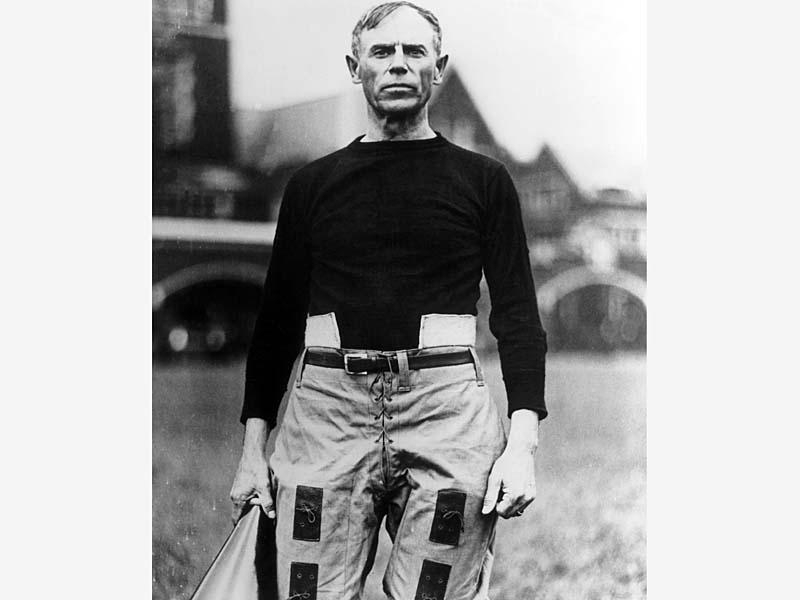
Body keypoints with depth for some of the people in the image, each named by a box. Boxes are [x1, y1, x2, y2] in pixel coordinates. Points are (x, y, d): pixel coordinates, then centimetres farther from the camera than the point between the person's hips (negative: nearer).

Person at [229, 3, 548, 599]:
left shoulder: (483, 180, 9)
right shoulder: (313, 184, 13)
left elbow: (518, 316, 5)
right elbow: (277, 319, 14)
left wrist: (522, 442, -6)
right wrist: (254, 444, 8)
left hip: (446, 413, -1)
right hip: (327, 408, 1)